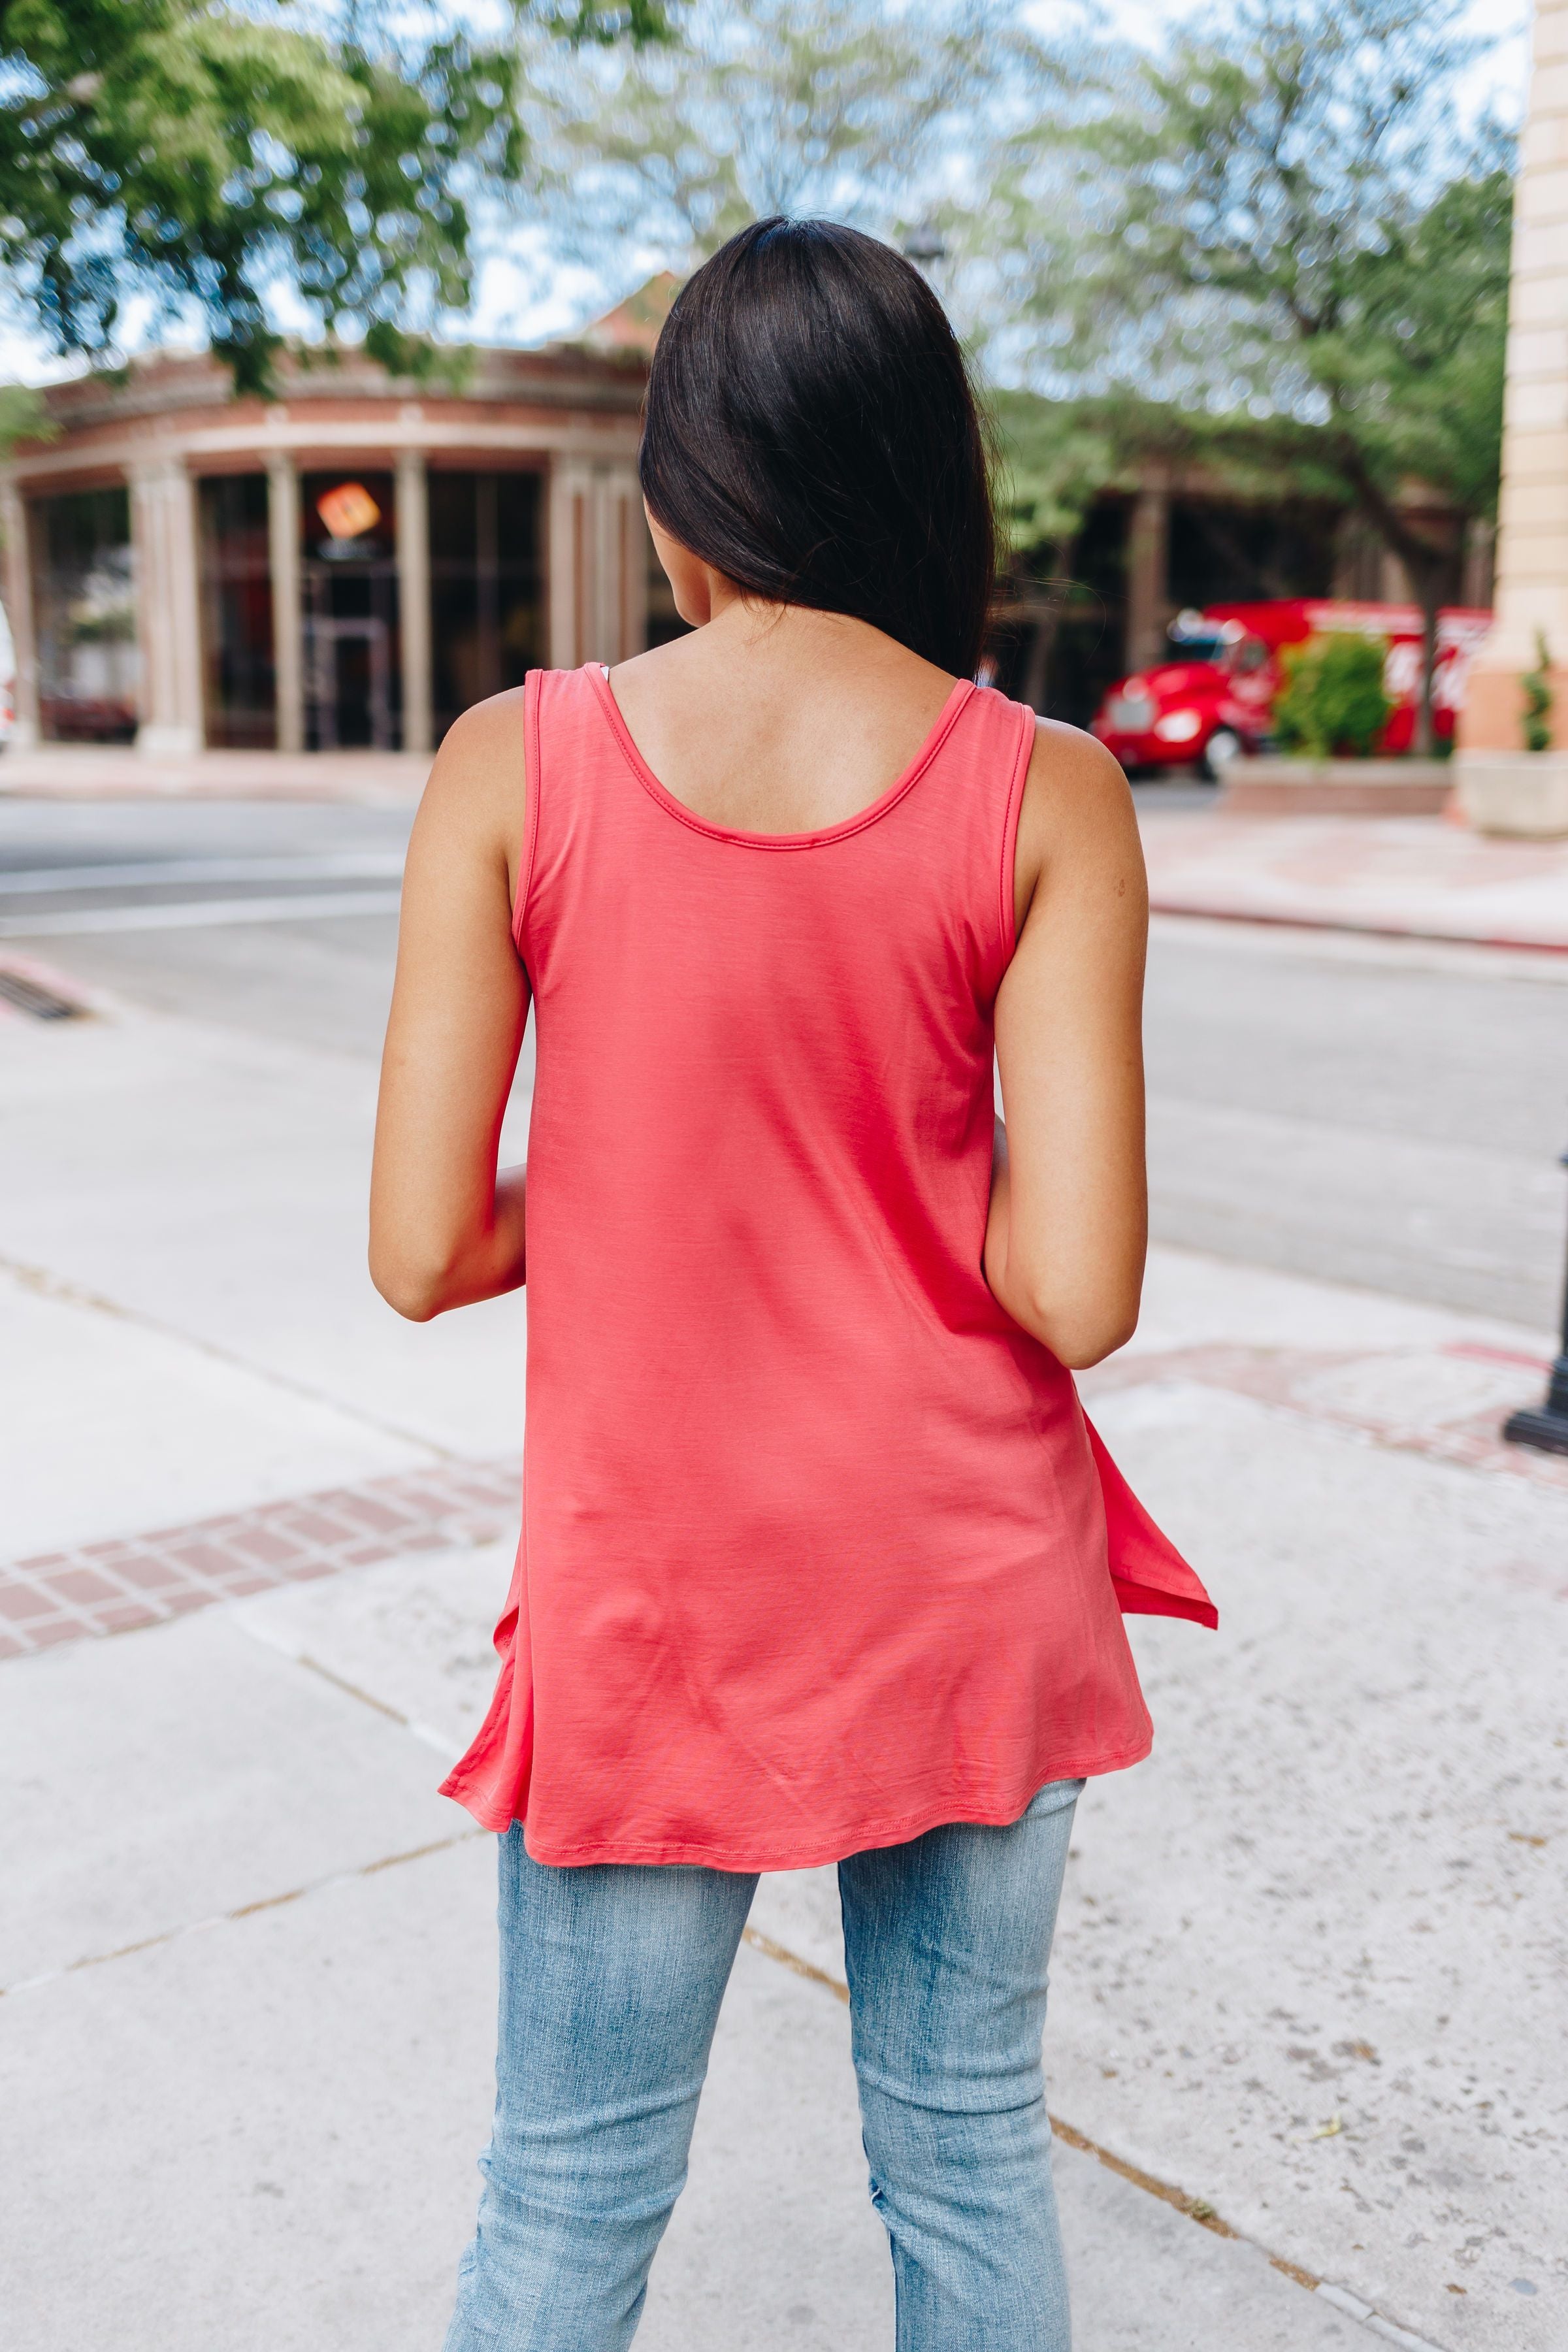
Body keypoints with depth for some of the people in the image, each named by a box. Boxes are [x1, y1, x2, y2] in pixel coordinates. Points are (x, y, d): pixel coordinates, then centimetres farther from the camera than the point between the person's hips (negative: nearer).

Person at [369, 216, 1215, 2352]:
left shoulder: (516, 769, -10)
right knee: (972, 2152, 21)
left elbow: (424, 1252, -11)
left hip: (649, 1597, 0)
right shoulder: (1044, 795, -10)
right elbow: (1078, 1292, -14)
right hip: (968, 1590, 1)